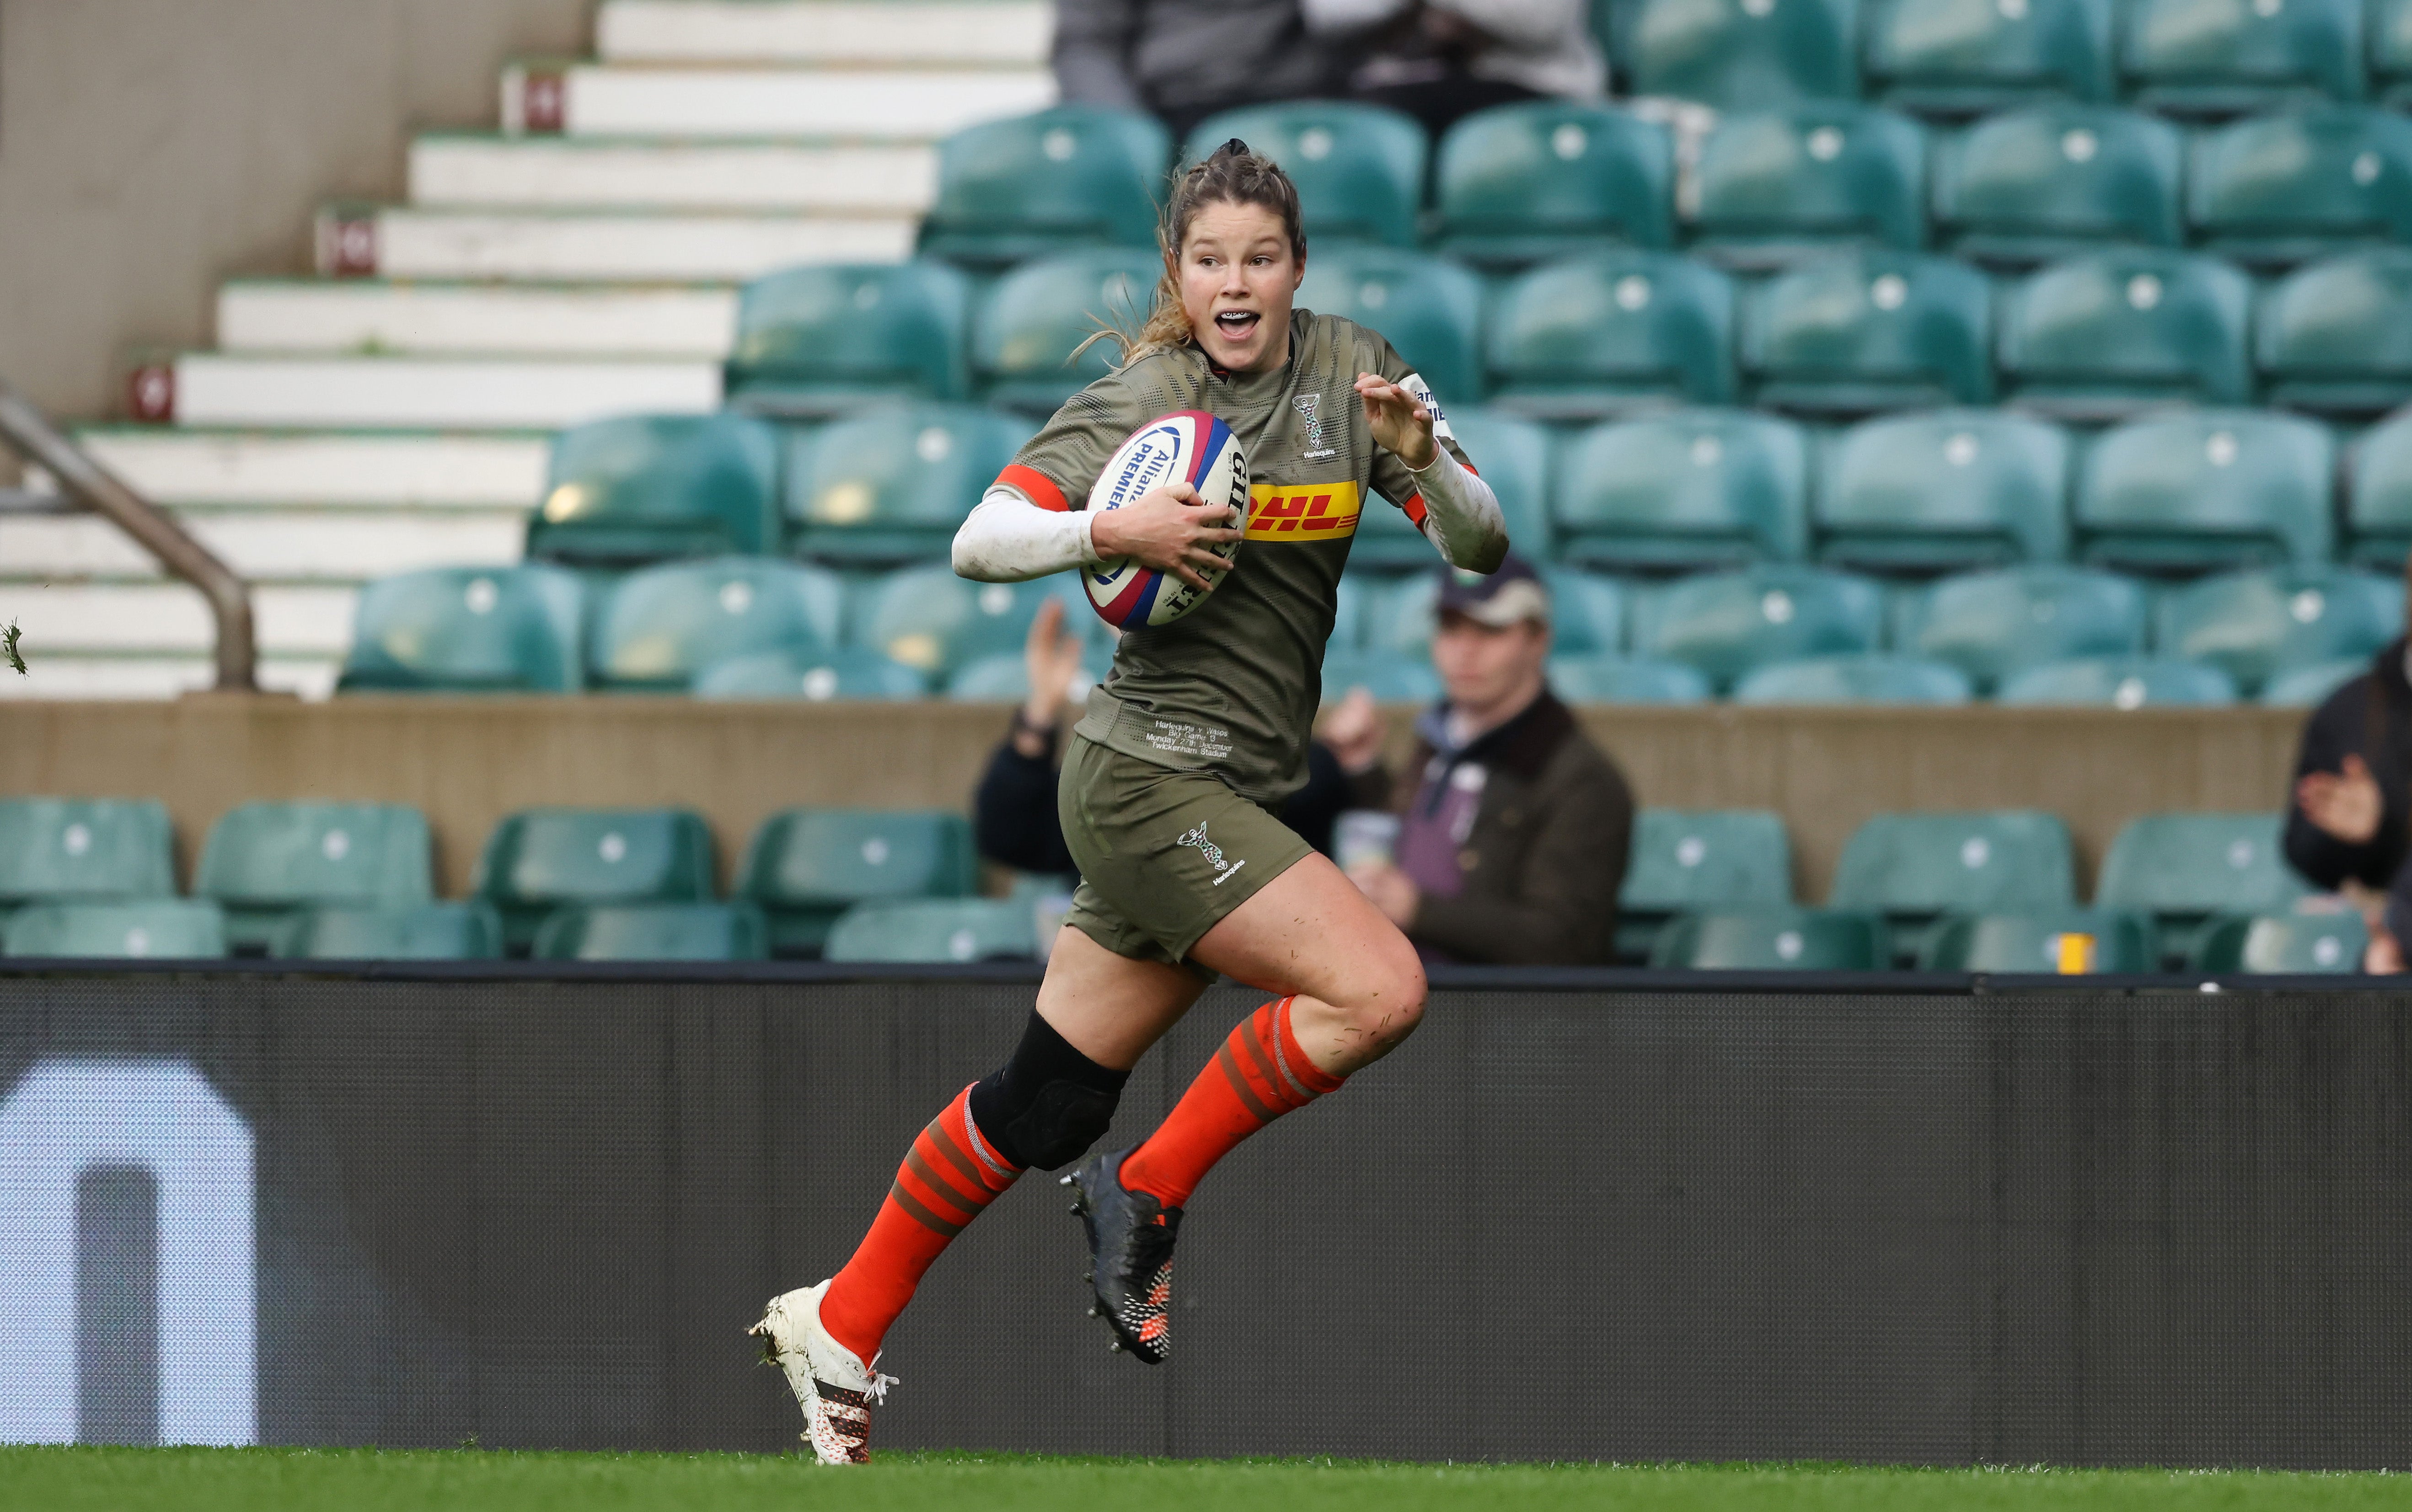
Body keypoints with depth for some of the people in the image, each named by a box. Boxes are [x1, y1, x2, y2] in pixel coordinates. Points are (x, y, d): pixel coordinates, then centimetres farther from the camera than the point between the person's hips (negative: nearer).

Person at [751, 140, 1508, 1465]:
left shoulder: (1349, 371, 6)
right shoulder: (1140, 400, -9)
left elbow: (1480, 545, 1)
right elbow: (978, 543, -12)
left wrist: (1423, 459, -19)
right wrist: (1110, 531, -29)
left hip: (1232, 795, 6)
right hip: (1151, 773, -6)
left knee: (1048, 1104, 12)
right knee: (1378, 988, -22)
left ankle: (839, 1327, 25)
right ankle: (1147, 1193, -5)